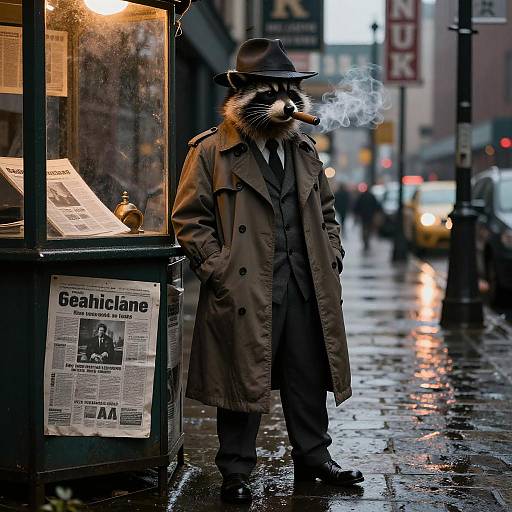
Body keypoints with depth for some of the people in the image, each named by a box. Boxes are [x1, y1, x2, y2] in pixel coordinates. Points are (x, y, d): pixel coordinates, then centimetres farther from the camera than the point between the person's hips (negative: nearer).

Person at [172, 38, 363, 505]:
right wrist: (218, 270, -11)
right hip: (245, 290, -5)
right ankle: (236, 471, 14)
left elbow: (326, 207, 24)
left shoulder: (304, 150, 14)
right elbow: (189, 217, -5)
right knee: (243, 380, 2)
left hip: (305, 289, 6)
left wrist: (331, 258, 12)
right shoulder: (211, 151, -4)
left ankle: (313, 457, 29)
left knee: (309, 378, 13)